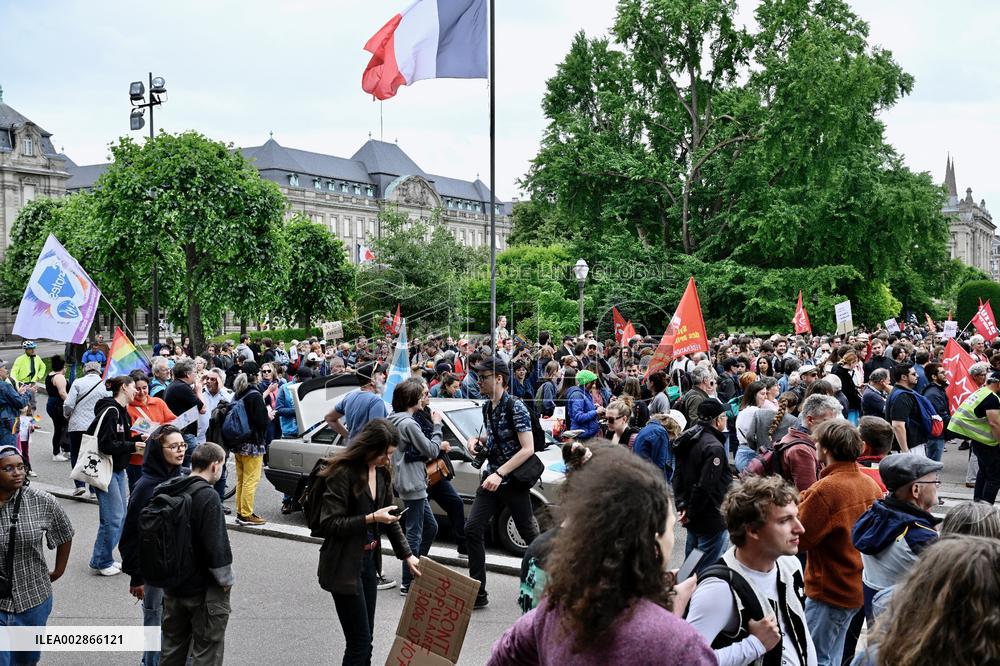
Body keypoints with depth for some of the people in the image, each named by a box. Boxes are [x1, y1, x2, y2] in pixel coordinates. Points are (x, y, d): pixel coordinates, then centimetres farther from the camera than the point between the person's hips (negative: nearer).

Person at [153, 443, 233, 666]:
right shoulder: (207, 496, -20)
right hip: (204, 589, -7)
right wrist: (226, 579, -9)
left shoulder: (165, 490, 3)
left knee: (172, 648, 20)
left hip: (172, 585, 7)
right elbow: (216, 545, -23)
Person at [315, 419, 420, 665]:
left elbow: (390, 519, 14)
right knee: (359, 641, -5)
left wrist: (406, 555, 10)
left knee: (365, 638, 13)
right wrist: (371, 519, -24)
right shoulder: (343, 473, -18)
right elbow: (329, 524, -19)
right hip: (343, 566, -7)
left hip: (368, 561, 7)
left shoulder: (382, 472, 4)